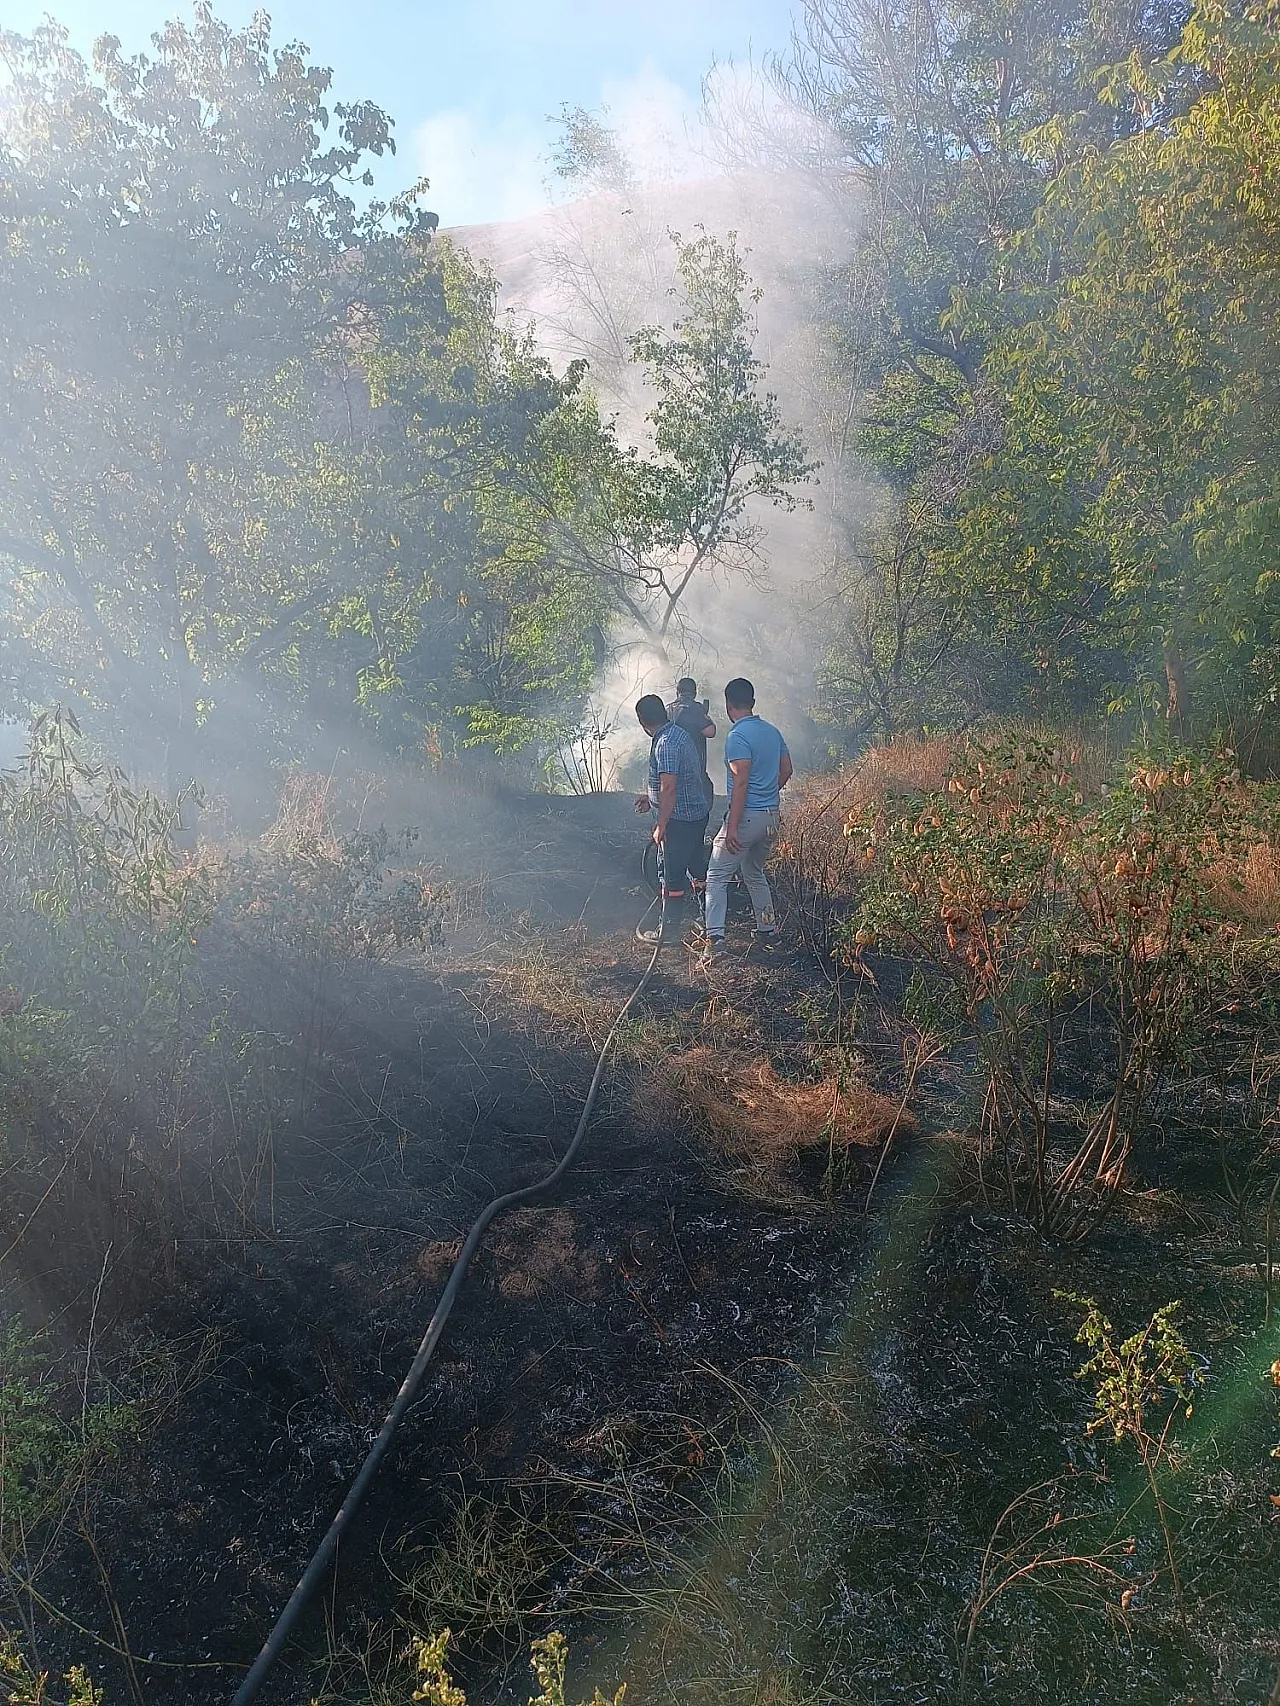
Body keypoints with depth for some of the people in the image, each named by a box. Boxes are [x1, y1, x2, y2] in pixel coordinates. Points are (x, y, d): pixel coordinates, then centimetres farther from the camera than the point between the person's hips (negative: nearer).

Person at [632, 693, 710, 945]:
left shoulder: (664, 744, -22)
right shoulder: (680, 733, 8)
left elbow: (669, 788, -26)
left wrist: (661, 826, -19)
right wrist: (652, 798, 24)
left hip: (679, 819, -10)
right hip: (698, 813, 10)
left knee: (671, 875, 2)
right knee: (697, 868, 20)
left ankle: (668, 931, 13)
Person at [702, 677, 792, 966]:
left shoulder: (737, 736, -16)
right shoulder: (772, 731, 9)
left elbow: (741, 782, -22)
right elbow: (786, 770, 16)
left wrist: (732, 826, -22)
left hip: (746, 816, -8)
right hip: (771, 817, 8)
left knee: (717, 877, -5)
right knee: (754, 873, 25)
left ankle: (715, 936, -18)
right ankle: (767, 929, 30)